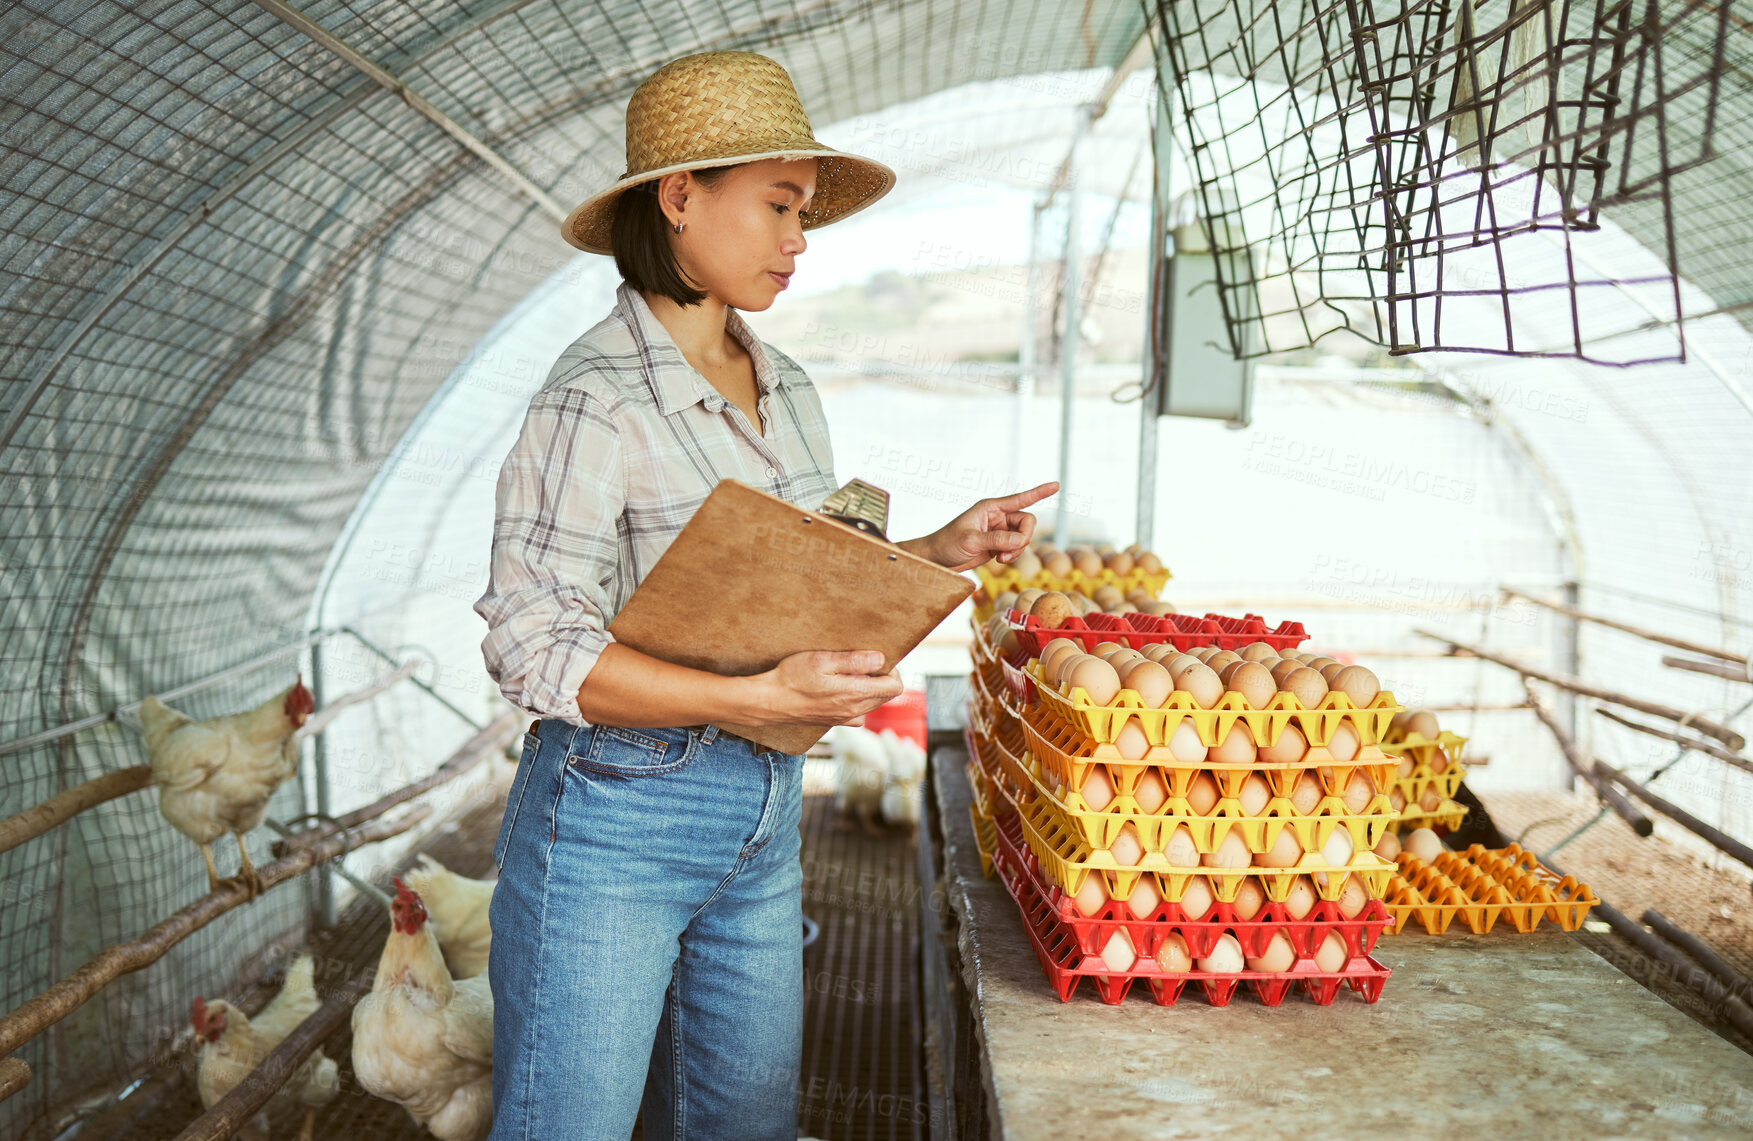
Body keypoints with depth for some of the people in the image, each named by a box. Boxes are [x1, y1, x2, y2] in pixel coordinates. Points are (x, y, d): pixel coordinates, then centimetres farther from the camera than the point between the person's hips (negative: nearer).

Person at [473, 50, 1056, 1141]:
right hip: (616, 815, -7)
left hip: (765, 817, 7)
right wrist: (762, 696, -27)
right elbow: (534, 646, -20)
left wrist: (941, 551, 3)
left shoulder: (789, 390, 8)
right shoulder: (596, 398, -16)